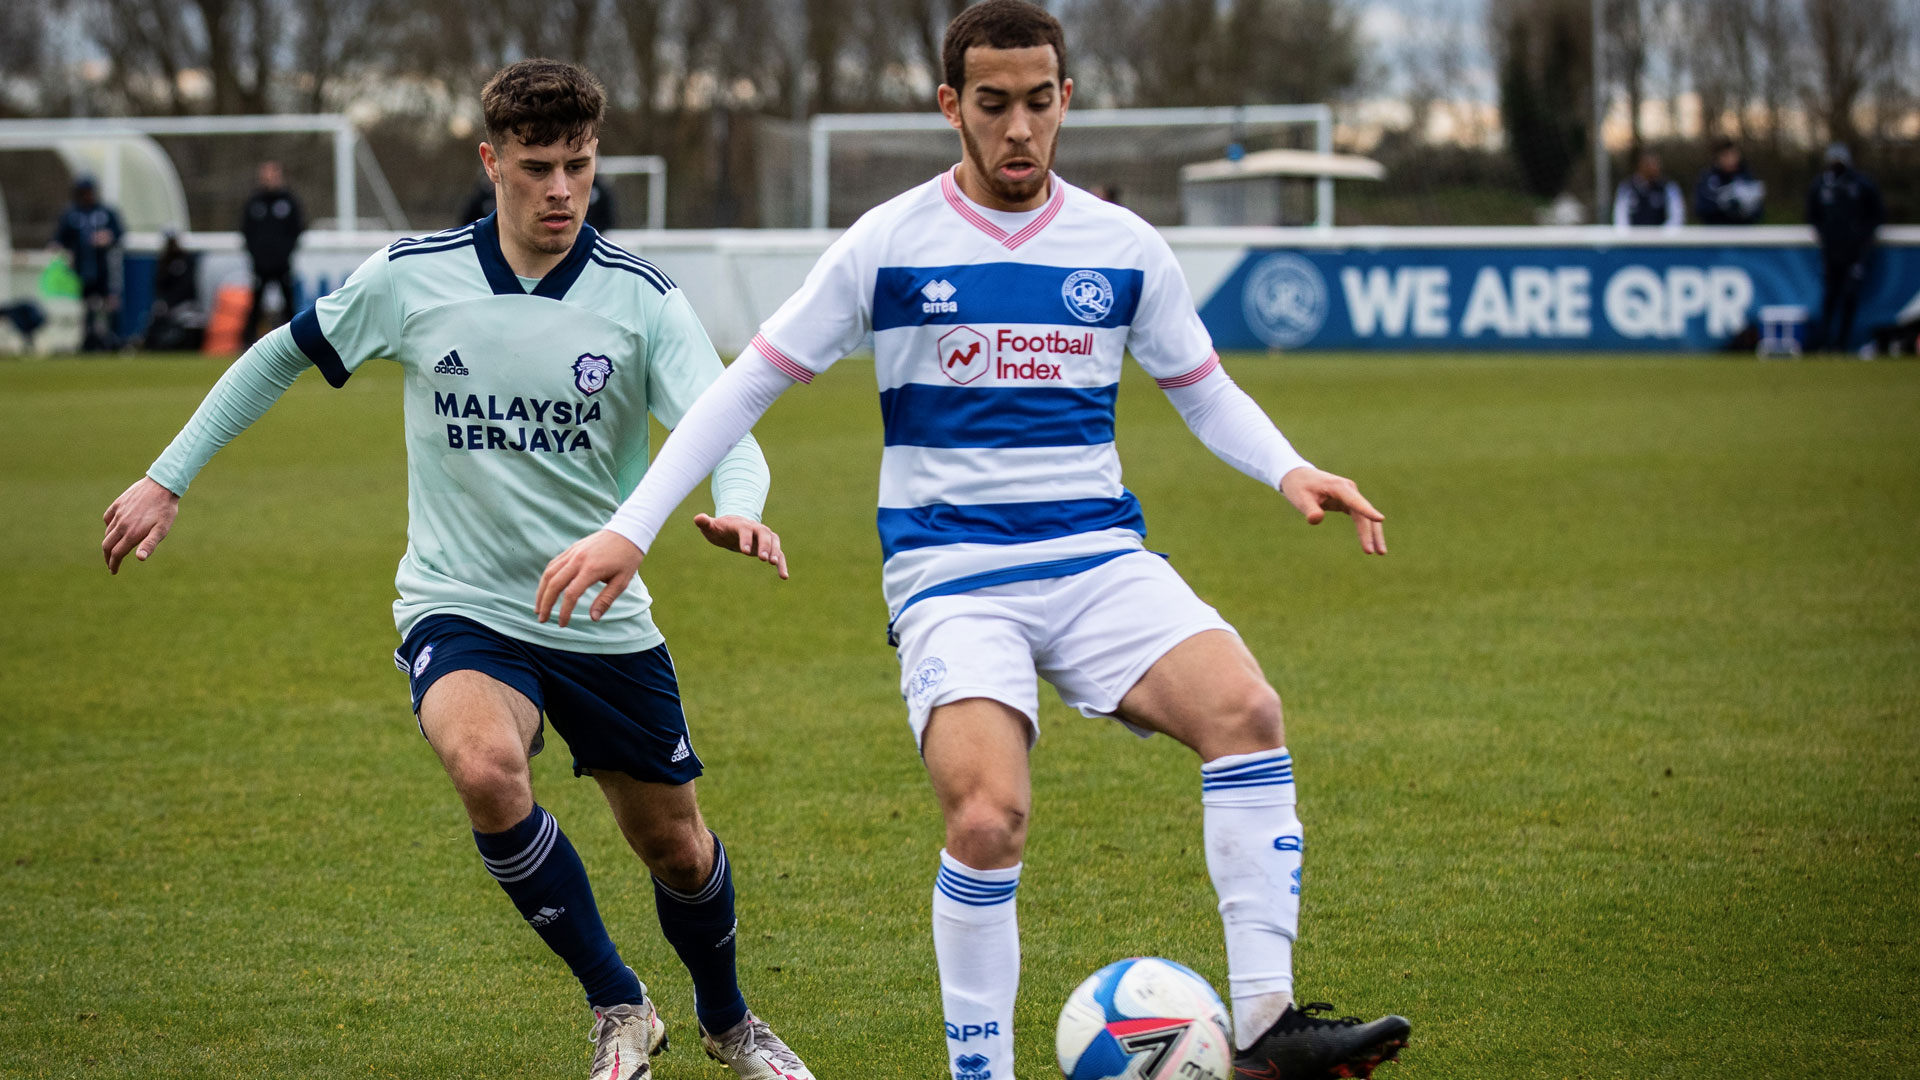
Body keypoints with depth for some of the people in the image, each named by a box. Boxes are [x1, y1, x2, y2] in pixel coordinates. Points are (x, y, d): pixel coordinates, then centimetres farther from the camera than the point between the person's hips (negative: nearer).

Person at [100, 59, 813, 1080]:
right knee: (485, 767, -32)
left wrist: (738, 511, -42)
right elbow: (282, 356, 10)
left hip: (604, 620, 1)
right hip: (459, 606, -1)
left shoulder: (642, 297, -9)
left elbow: (724, 434, -18)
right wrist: (166, 479, 10)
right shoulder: (411, 277, -7)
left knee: (674, 846, 12)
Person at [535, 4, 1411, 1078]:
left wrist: (1291, 471, 0)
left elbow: (1207, 392, 20)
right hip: (950, 575, -3)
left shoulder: (1123, 247, 8)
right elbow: (748, 384, 6)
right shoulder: (890, 244, 0)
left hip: (1099, 559, 3)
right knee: (990, 818, -27)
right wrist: (631, 529, 0)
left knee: (1244, 710, -26)